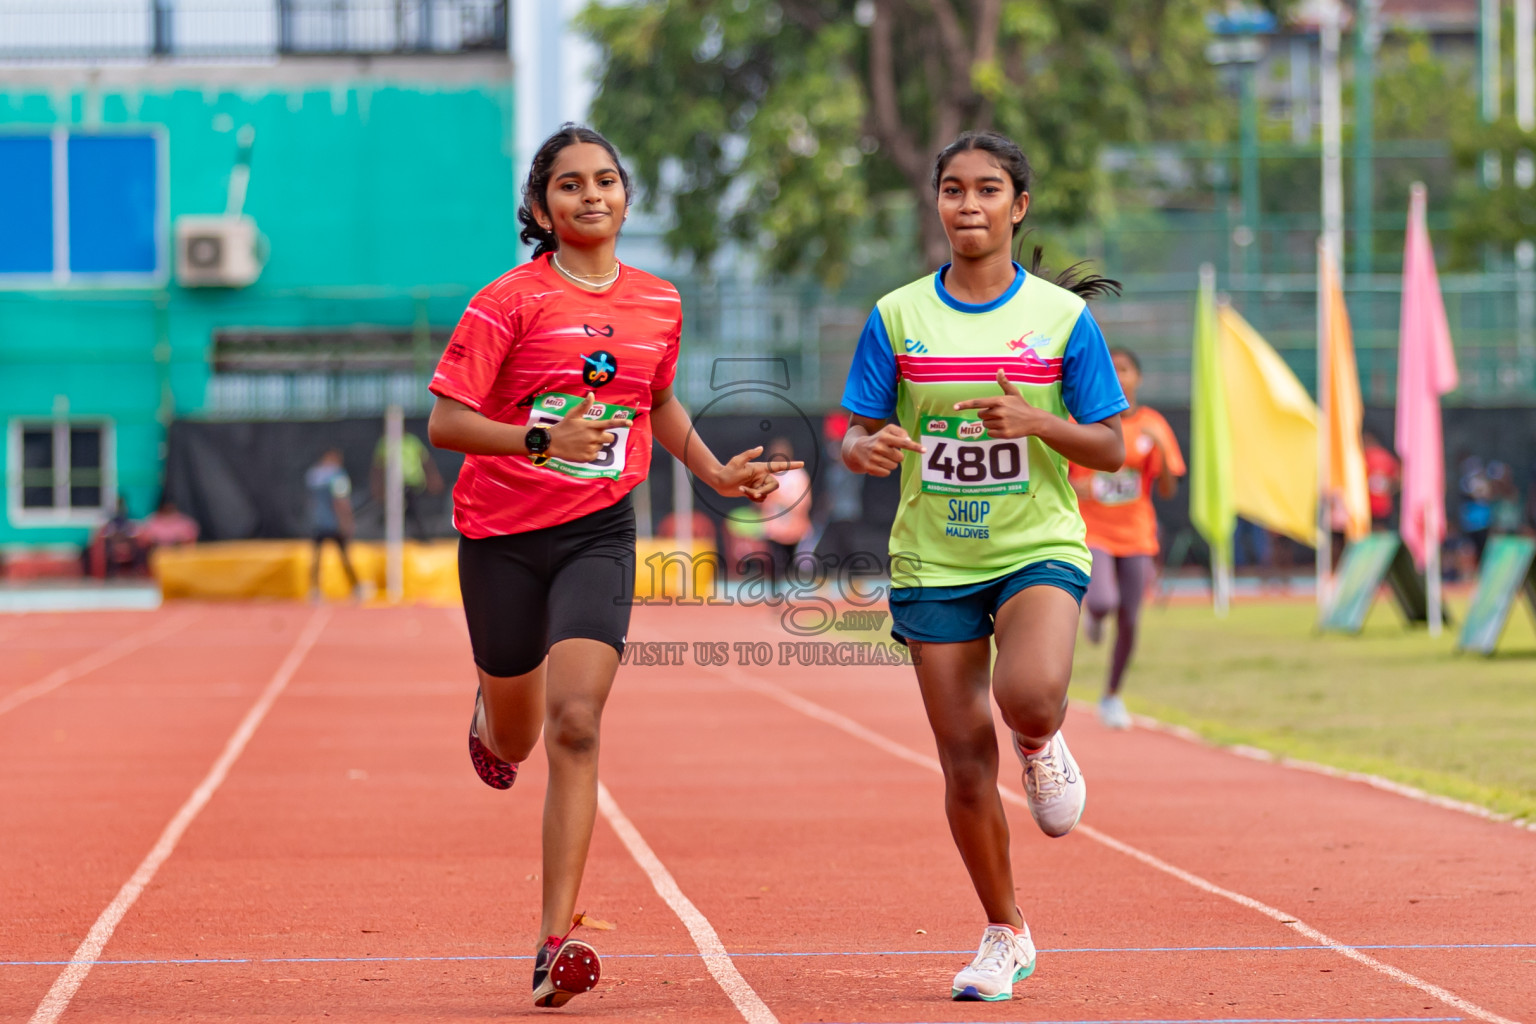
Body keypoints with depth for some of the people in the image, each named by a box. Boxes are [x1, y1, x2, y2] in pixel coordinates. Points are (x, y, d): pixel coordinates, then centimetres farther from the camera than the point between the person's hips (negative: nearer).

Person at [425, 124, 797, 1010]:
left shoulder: (659, 304, 6)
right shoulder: (510, 302, -9)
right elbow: (445, 421, -13)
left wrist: (716, 472, 14)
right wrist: (542, 441, -26)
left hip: (599, 534, 1)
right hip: (503, 534, -1)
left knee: (575, 725, -17)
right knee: (515, 743, 14)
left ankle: (556, 944, -18)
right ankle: (489, 717, 56)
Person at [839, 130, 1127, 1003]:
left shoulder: (1063, 317, -1)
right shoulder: (897, 317, 2)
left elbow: (1110, 448, 2)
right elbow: (855, 437, 5)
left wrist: (1039, 423, -17)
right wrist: (867, 449, -19)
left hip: (1038, 546, -2)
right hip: (933, 562, 2)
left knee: (1031, 695, -30)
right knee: (966, 760, 2)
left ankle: (1043, 747, 8)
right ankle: (1005, 934, 20)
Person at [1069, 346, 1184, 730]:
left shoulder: (1152, 425, 1)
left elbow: (1168, 490, -1)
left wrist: (1160, 449, -17)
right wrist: (1073, 487, -20)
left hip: (1135, 537, 2)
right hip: (1091, 532, -2)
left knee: (1128, 622, 3)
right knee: (1103, 602, -25)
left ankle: (1112, 697, 25)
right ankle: (1091, 612, 16)